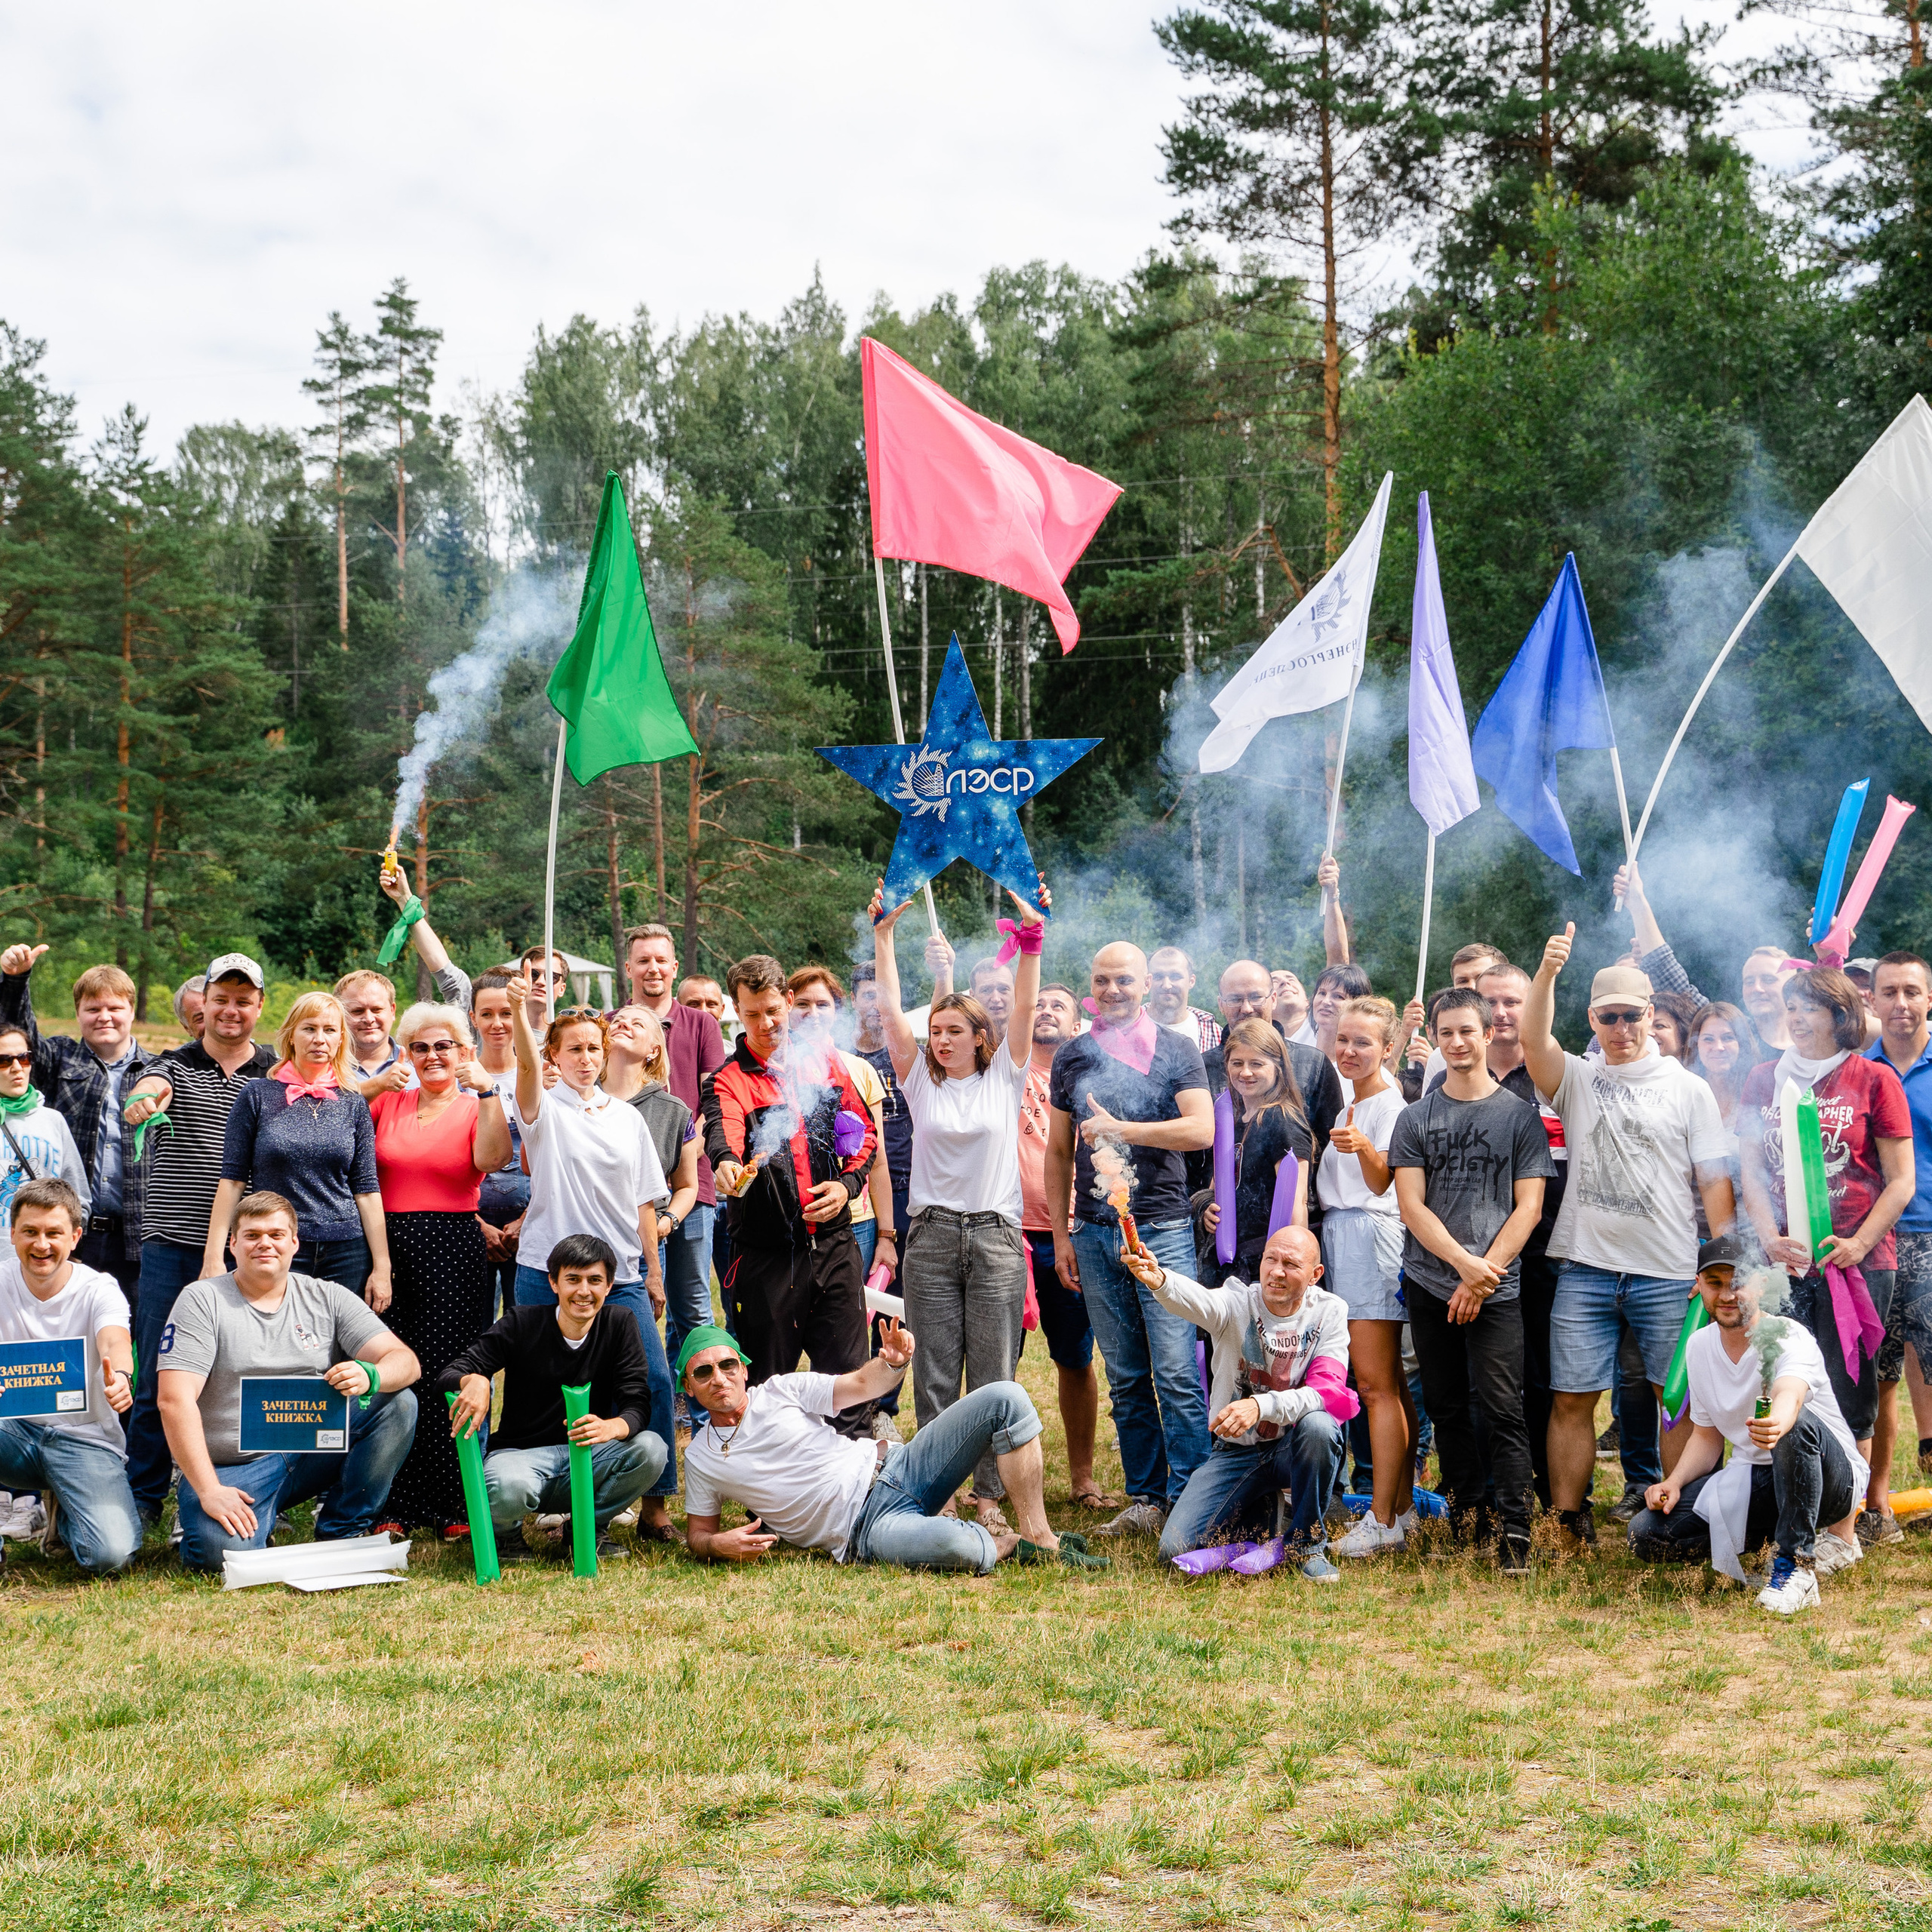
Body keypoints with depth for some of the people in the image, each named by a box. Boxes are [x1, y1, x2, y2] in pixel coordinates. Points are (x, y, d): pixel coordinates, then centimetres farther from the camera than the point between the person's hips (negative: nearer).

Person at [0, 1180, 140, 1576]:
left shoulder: (98, 1289, -8)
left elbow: (114, 1342, -29)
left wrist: (120, 1376, -55)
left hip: (85, 1438, -1)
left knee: (112, 1554, -24)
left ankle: (65, 1512, 12)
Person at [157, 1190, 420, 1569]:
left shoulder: (327, 1298, 6)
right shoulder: (202, 1300, -3)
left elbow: (405, 1362, -3)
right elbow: (175, 1400, -13)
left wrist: (370, 1376, -29)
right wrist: (209, 1491, -23)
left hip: (315, 1449, 3)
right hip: (232, 1468, -3)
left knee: (399, 1403, -17)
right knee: (222, 1551, -33)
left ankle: (341, 1534, -6)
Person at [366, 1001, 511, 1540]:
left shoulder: (476, 1108, 4)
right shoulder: (387, 1102, 12)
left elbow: (492, 1158, -15)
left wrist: (486, 1089, -19)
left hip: (456, 1250, -2)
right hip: (390, 1247, 2)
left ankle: (452, 1505, 6)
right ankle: (399, 1506, 10)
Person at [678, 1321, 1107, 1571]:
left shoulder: (779, 1391, 6)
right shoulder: (701, 1459, 5)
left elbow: (863, 1385, 8)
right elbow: (697, 1531, 14)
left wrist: (894, 1363, -16)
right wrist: (718, 1544, -11)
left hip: (893, 1468, 4)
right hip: (866, 1531, -4)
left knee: (1004, 1399, -15)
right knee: (956, 1547, -39)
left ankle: (1039, 1539, -11)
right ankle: (1007, 1543, -2)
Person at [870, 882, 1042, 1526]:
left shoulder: (1005, 1078, 6)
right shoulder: (921, 1080, 7)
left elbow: (1024, 1006, -4)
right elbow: (890, 1012, 1)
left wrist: (1031, 935, -14)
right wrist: (883, 935, -6)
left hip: (996, 1237, -1)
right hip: (932, 1236, 1)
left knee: (993, 1376, 3)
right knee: (934, 1376, 4)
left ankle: (990, 1493, 10)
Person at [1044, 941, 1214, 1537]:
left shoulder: (1177, 1051, 2)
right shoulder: (1071, 1057, 12)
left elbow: (1202, 1130, -11)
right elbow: (1059, 1151, 15)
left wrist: (1118, 1129, -11)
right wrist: (1061, 1234, 10)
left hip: (1162, 1227, -4)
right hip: (1094, 1235, 4)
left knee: (1176, 1373, -8)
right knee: (1126, 1378, 8)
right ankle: (1145, 1498, 14)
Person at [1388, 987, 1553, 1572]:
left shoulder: (1519, 1116, 4)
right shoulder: (1416, 1118, 8)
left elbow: (1528, 1206, 0)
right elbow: (1411, 1205, 2)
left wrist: (1484, 1275, -9)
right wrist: (1463, 1262, -12)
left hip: (1496, 1288, -3)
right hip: (1430, 1286, 3)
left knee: (1502, 1409, -9)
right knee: (1446, 1407, 8)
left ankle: (1516, 1530, -8)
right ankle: (1467, 1512, 20)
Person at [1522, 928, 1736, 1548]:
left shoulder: (1688, 1089, 6)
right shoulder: (1577, 1080, 10)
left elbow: (1714, 1181, 4)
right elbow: (1533, 1041, -11)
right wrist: (1547, 972, -25)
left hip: (1669, 1274, -1)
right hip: (1585, 1268, 1)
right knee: (1571, 1399, 1)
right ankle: (1568, 1523, 9)